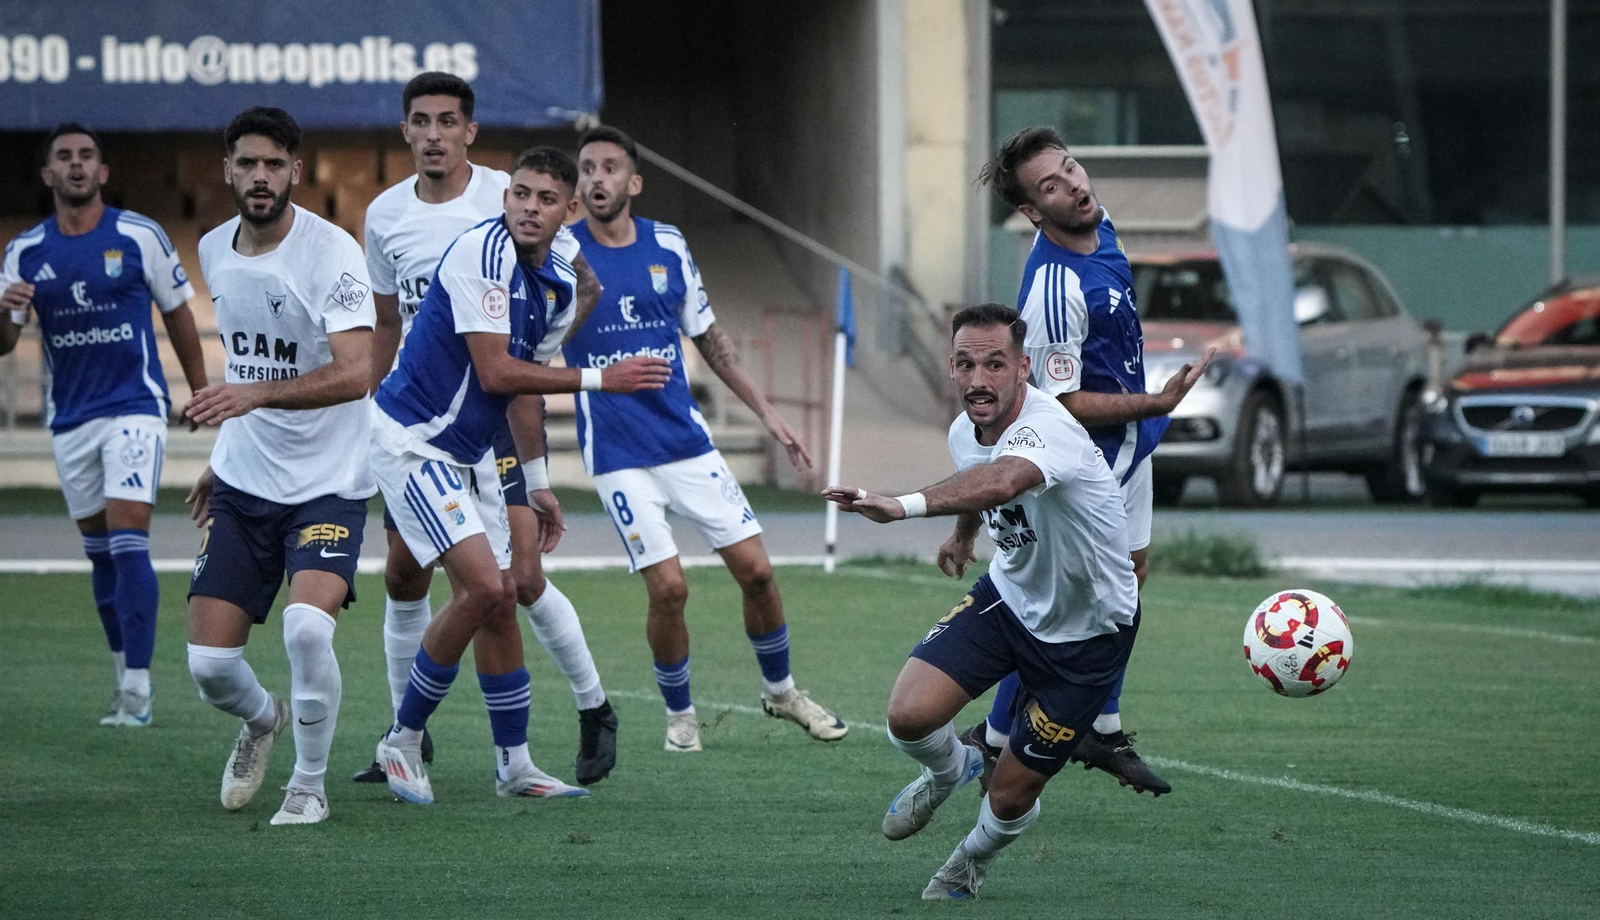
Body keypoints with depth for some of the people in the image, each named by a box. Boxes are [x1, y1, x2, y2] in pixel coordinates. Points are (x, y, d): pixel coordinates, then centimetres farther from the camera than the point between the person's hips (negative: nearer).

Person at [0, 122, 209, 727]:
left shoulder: (141, 237, -5)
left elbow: (178, 313, 6)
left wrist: (201, 392, 8)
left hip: (134, 409, -4)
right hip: (69, 418, 4)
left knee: (128, 542, -15)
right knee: (99, 553, 9)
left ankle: (137, 691, -16)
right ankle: (125, 675, 23)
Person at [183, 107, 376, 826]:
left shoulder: (331, 252, -16)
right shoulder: (214, 252, 5)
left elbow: (354, 373, -28)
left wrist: (255, 394, -40)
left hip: (328, 483, -5)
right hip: (242, 484, 6)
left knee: (307, 627, -27)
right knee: (209, 664, -2)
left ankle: (309, 784, -3)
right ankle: (262, 721, 35)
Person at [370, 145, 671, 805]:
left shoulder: (559, 285, 6)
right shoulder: (481, 254, -22)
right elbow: (495, 373, -24)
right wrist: (598, 379, -21)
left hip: (469, 452, 9)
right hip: (412, 441, -9)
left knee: (498, 603, 10)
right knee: (482, 585, -18)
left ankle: (513, 764, 20)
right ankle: (403, 742, -3)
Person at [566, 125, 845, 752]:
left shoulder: (669, 247, 4)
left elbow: (708, 337, 14)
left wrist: (767, 413, 12)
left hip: (687, 439, 3)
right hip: (618, 456, -3)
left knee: (755, 570, 1)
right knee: (668, 588, -11)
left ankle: (780, 690, 24)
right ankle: (679, 713, 12)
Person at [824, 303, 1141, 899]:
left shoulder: (1045, 428, -36)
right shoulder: (965, 432, -10)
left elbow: (1003, 480, -61)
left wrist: (905, 507, -76)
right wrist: (964, 535, 37)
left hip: (1087, 631, -6)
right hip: (1009, 596, 6)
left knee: (1011, 797, 2)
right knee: (909, 716, -16)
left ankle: (974, 859, 39)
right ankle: (949, 770, 21)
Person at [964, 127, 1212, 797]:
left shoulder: (1098, 229, -4)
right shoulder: (1054, 291, -33)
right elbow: (1067, 404, -28)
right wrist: (1158, 403, -32)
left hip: (1127, 444, 9)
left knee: (1129, 574, 18)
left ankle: (1103, 730, 31)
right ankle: (993, 742, 11)